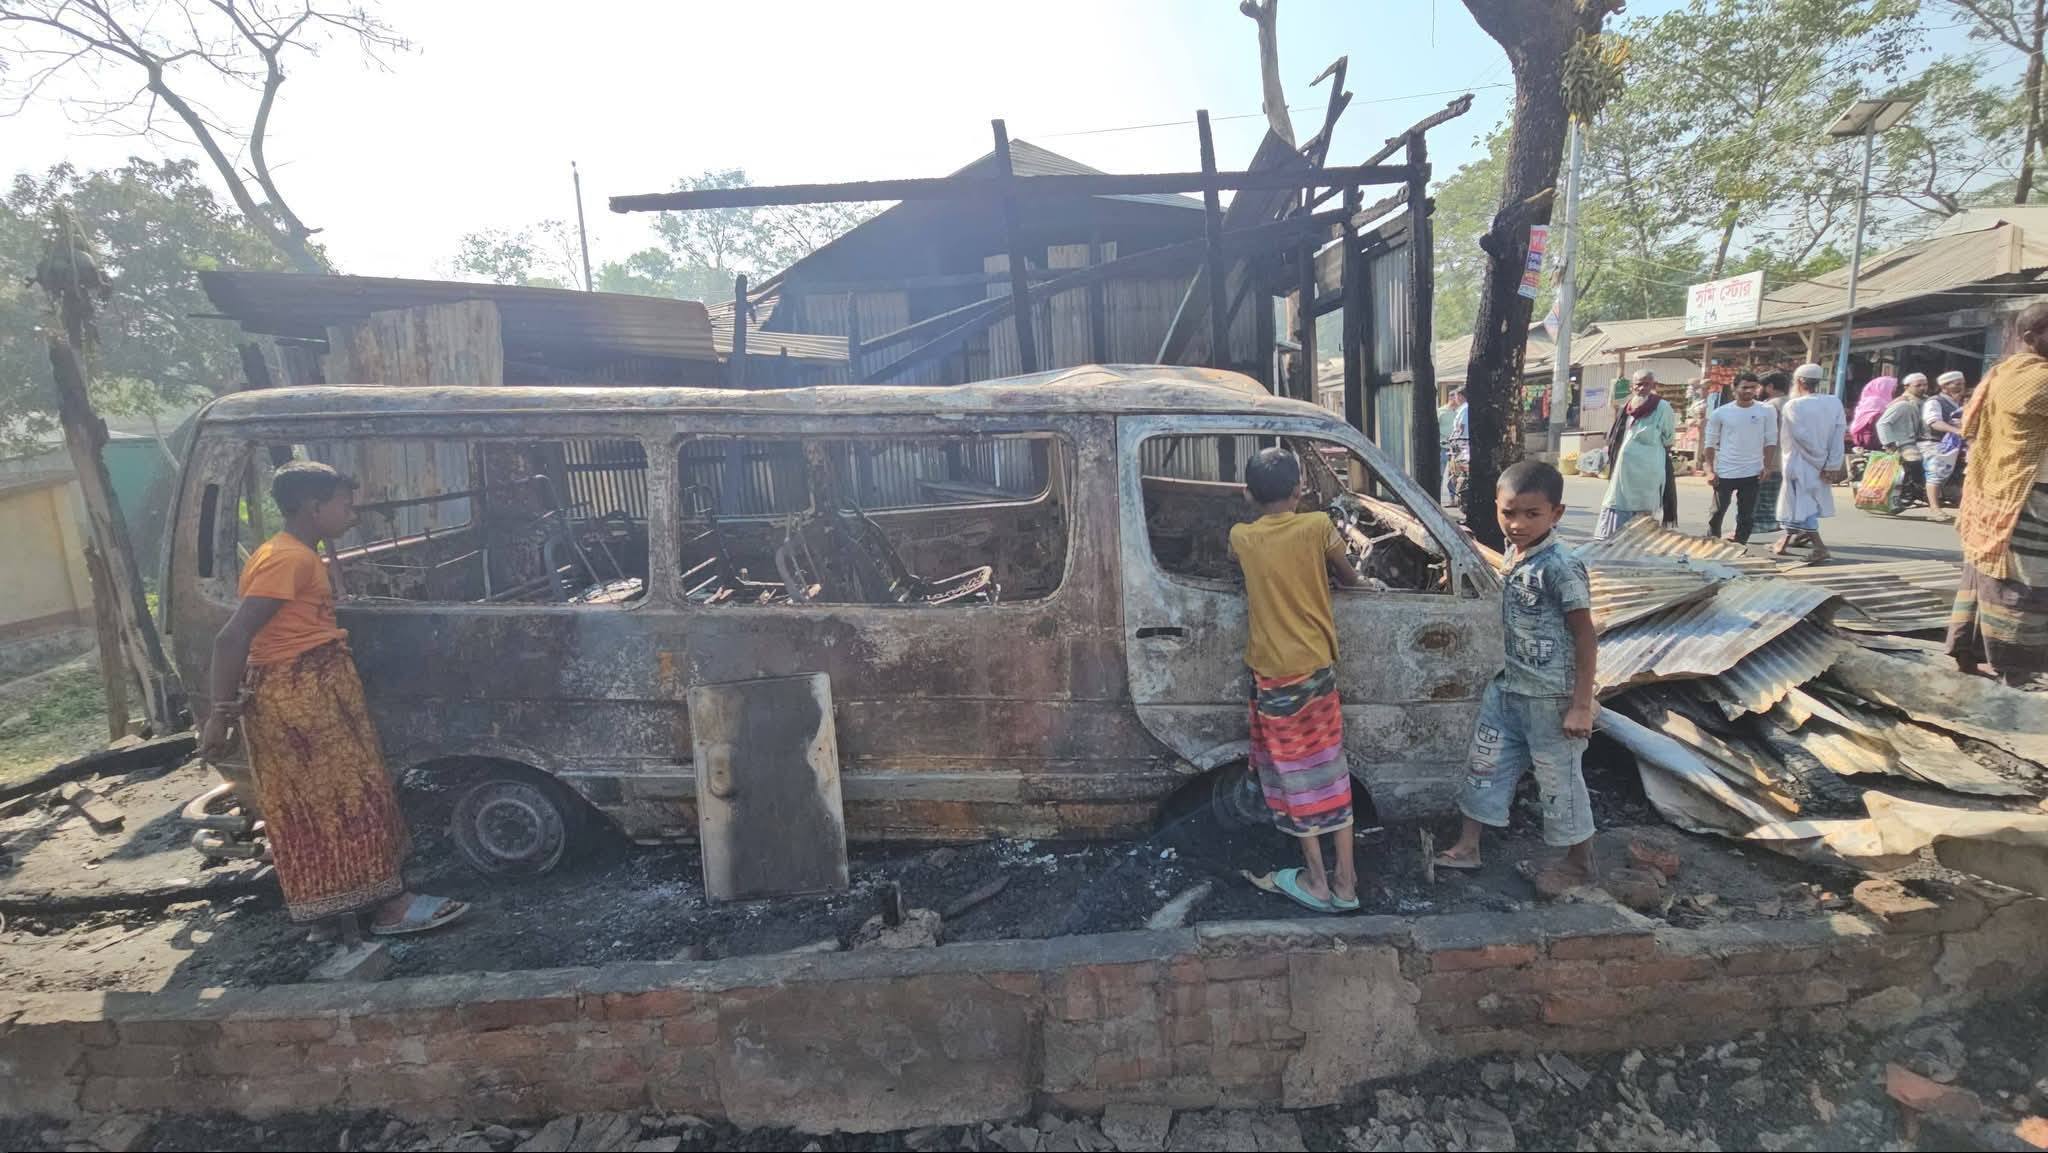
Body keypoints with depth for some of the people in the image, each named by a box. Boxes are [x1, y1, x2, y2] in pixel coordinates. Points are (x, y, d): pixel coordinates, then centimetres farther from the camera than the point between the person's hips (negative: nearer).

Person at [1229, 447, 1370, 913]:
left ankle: (1317, 881, 18)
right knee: (1330, 774, 12)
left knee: (1297, 778, 9)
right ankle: (1345, 881, 20)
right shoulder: (1319, 527, -6)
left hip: (1272, 675, -1)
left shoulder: (1241, 538, -6)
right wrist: (1364, 581, 31)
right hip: (1316, 668, 2)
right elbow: (1349, 578, 9)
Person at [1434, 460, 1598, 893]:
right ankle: (1467, 848, 29)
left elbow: (1585, 637, -19)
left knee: (1559, 778, 9)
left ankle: (1579, 863, 31)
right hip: (1509, 686, 8)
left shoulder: (1561, 566, -22)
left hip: (1550, 698, -8)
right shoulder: (1513, 551, 1)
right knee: (1487, 763, 15)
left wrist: (1581, 706, -18)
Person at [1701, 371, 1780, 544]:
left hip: (1752, 473, 1)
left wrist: (1767, 466, -7)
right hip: (1724, 472, -1)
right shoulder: (1720, 413, -3)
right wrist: (1710, 470, -6)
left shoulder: (1766, 411, 0)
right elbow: (1710, 443, 1)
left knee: (1747, 516, 6)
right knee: (1718, 512, 5)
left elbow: (1770, 441, 3)